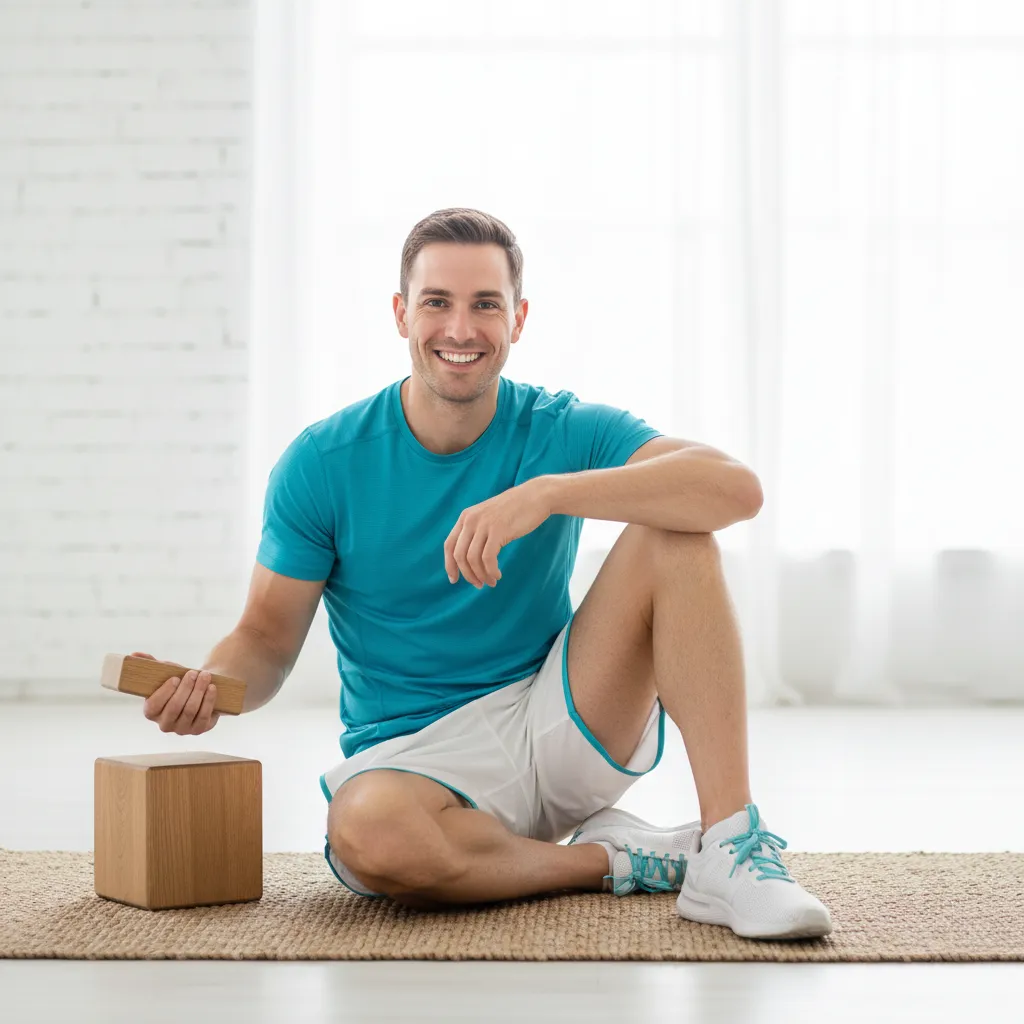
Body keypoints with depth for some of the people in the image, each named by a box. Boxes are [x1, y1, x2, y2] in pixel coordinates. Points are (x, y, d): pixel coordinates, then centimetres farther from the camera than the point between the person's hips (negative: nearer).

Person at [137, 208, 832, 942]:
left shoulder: (564, 433, -6)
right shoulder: (323, 463, -5)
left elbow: (737, 487, -23)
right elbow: (268, 639, 0)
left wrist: (547, 493, -34)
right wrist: (208, 687, -24)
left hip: (560, 725, 1)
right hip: (412, 756, -1)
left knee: (674, 534, -20)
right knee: (367, 834, -39)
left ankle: (731, 847, -23)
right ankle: (619, 860, -12)